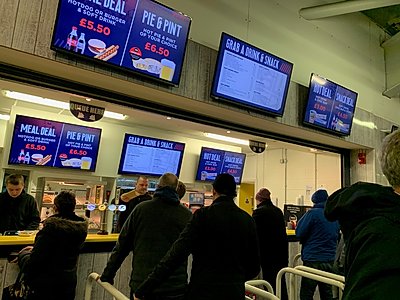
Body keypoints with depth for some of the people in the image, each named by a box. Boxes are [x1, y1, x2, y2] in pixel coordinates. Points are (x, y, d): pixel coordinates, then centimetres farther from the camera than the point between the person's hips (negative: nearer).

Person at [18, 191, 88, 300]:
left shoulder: (51, 227, -24)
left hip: (46, 286, -6)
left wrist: (23, 253, 1)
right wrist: (35, 249, 17)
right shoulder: (81, 228, -5)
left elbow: (32, 264, -20)